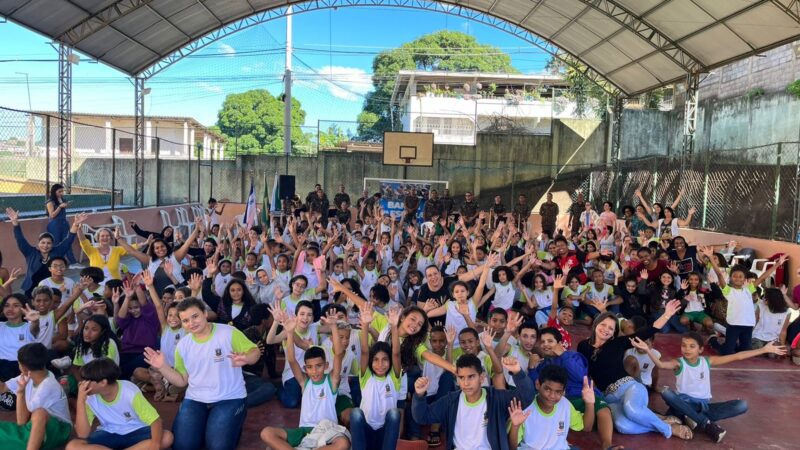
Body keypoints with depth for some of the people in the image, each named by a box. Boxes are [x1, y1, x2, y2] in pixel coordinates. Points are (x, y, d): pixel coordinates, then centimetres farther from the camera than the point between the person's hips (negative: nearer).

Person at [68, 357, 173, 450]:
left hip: (136, 432, -3)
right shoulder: (90, 397, -13)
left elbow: (156, 420, -23)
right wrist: (80, 401, -25)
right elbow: (83, 435, -18)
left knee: (167, 438, -32)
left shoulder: (130, 392, -23)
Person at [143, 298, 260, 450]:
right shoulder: (183, 345, 7)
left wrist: (246, 358, -32)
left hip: (229, 398, -4)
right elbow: (181, 381, 12)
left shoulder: (228, 333, -9)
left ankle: (234, 422, 10)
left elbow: (255, 351, -9)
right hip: (195, 400, 4)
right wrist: (162, 367, -4)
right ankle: (205, 424, 15)